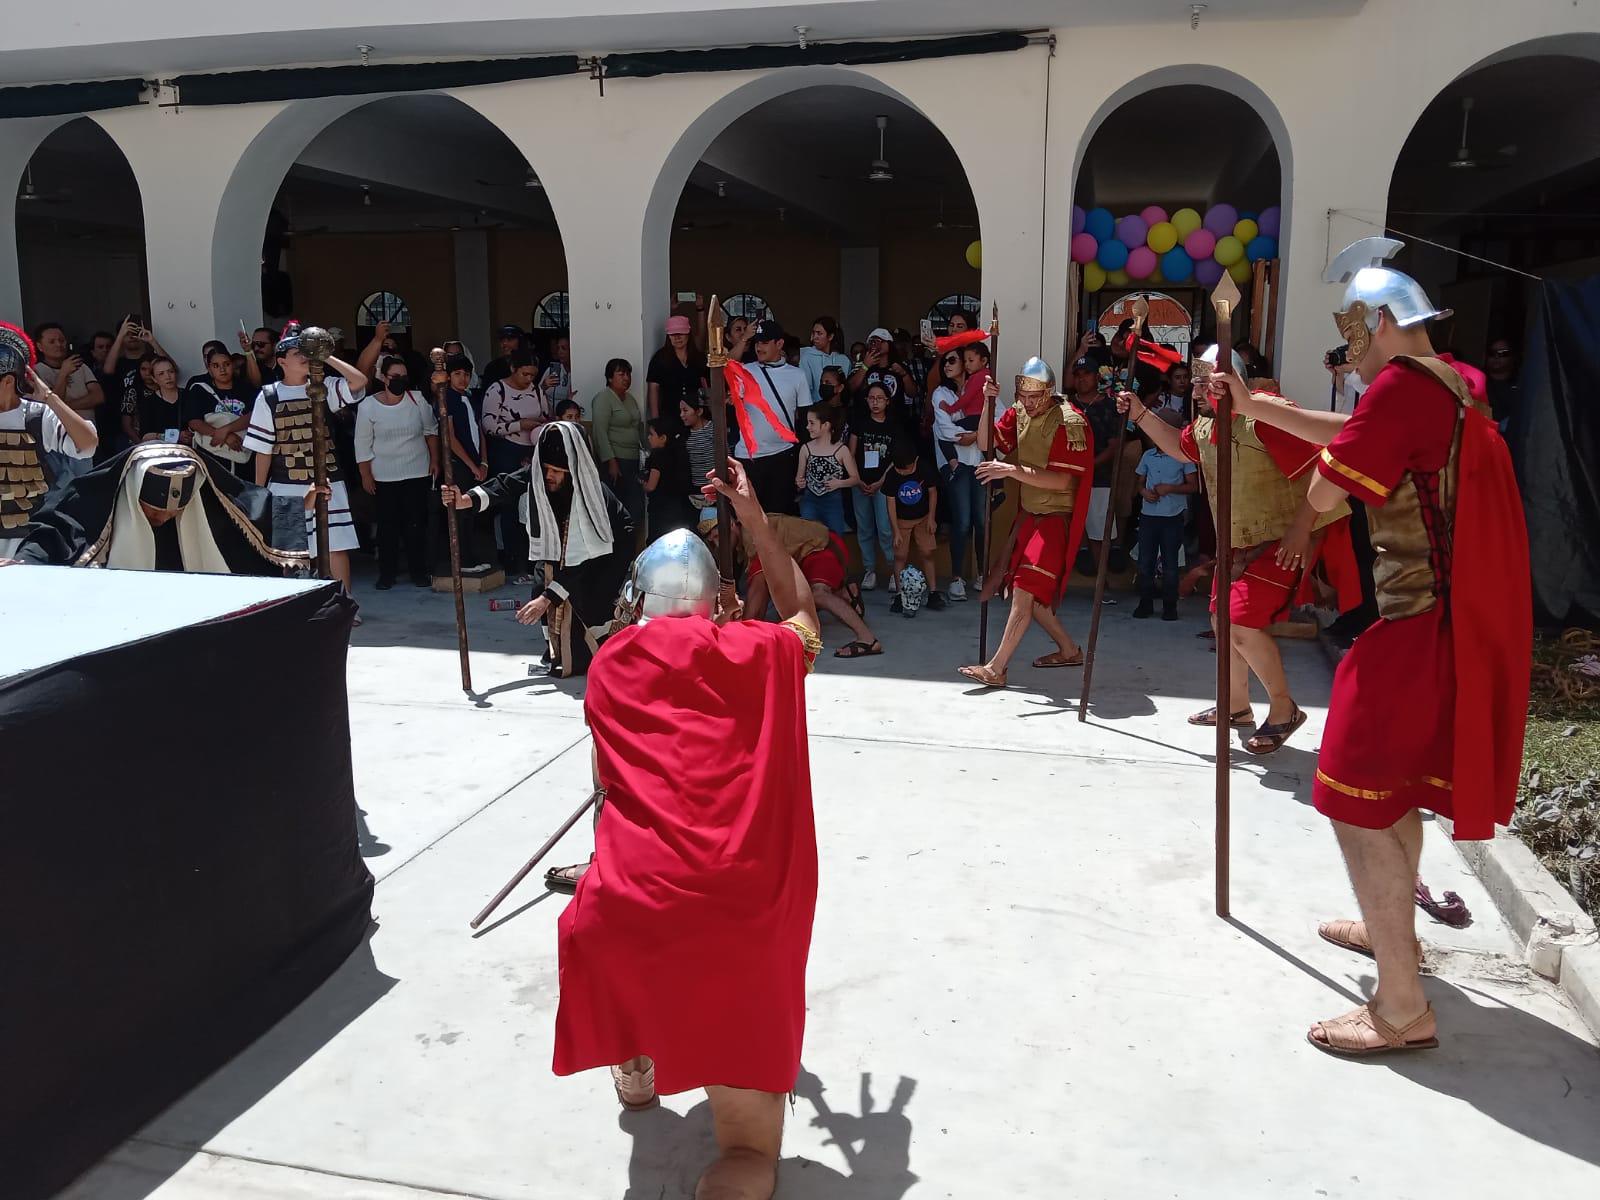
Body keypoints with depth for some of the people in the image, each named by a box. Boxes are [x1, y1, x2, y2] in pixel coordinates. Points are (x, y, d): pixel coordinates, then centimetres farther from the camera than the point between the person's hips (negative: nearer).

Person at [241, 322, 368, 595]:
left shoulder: (324, 388, 5)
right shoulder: (268, 396, 2)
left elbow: (359, 381, -14)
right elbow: (263, 448, 4)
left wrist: (326, 357, -7)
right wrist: (259, 490, 4)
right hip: (285, 487, 0)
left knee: (336, 547, -1)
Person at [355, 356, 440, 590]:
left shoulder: (417, 399, -4)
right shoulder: (369, 405, -6)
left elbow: (431, 429, 9)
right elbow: (363, 445, -1)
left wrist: (434, 459, 7)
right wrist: (366, 475, -1)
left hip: (418, 473, 1)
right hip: (385, 476, -1)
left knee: (416, 524, 3)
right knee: (388, 526, 4)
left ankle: (419, 572, 13)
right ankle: (386, 574, 13)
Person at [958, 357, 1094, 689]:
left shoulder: (1069, 423, -17)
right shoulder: (1018, 414, 3)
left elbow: (1063, 480, -23)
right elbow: (986, 444, -3)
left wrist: (1012, 470, -29)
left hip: (1056, 517, -8)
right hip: (1028, 513, 8)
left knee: (1025, 590, -14)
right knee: (1026, 591, 12)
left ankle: (995, 668, -13)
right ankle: (1069, 649, 28)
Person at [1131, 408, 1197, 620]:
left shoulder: (1183, 456, -2)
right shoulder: (1148, 456, 9)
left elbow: (1193, 486, -2)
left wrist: (1170, 488, -15)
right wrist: (1144, 492, -5)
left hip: (1173, 516, -3)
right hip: (1148, 515, 3)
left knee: (1170, 563, 3)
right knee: (1145, 562, 5)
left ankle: (1169, 606, 12)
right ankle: (1145, 604, 14)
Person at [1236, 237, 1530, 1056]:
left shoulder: (1403, 386, -19)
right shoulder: (1448, 385, 12)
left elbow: (1322, 493, -17)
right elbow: (1345, 435, 24)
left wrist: (1338, 460, 3)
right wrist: (1252, 406, 25)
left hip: (1425, 628, -10)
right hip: (1459, 619, 10)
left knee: (1357, 802, -4)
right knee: (1395, 786, 25)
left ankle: (1402, 1010, 2)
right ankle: (1391, 928, 43)